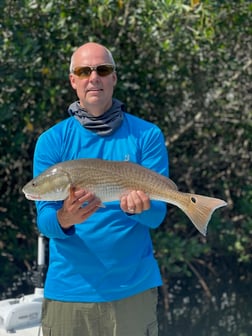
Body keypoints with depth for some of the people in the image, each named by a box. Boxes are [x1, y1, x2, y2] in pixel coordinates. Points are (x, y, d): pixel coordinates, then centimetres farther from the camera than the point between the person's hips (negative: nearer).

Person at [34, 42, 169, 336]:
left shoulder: (146, 136, 0)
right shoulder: (51, 141, 1)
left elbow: (157, 215, -5)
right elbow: (44, 220, -5)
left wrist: (139, 208, -27)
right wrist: (64, 219, -27)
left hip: (133, 287, 0)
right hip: (69, 288, 0)